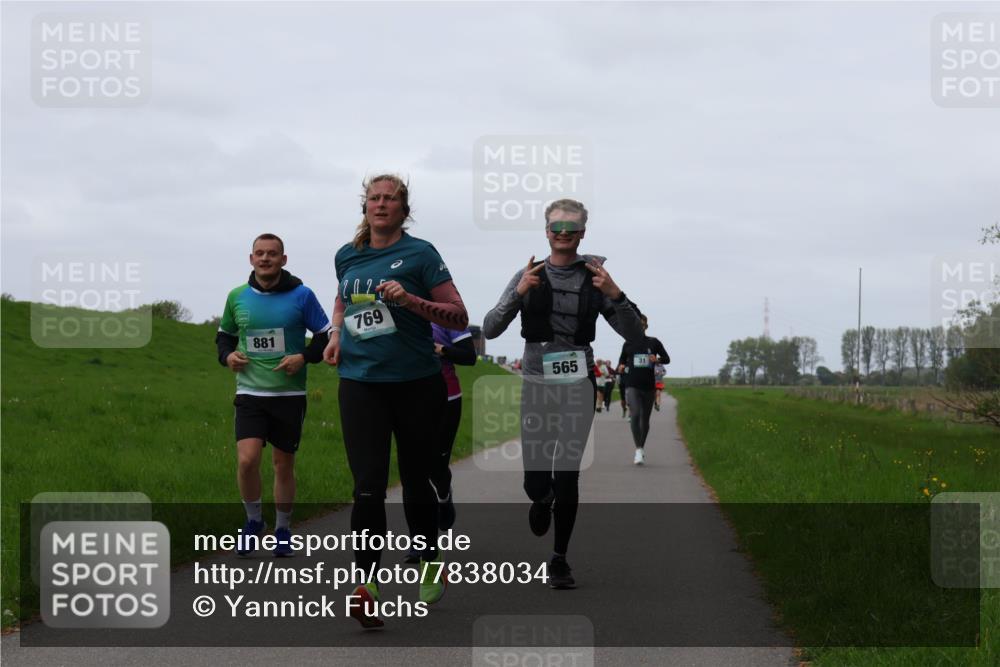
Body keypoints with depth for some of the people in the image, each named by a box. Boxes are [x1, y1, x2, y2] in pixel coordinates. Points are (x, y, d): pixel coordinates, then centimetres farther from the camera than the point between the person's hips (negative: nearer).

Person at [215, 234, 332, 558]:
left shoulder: (301, 295, -4)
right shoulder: (237, 297, 3)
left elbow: (326, 336, 2)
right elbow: (224, 334, 19)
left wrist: (304, 357, -14)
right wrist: (227, 355, -2)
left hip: (289, 393, -1)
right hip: (250, 393, 1)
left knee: (284, 464, 8)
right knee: (247, 460, -14)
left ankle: (283, 530, 25)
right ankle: (254, 520, 10)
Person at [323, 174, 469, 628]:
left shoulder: (419, 253, -5)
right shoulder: (347, 256, 9)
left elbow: (459, 317, -7)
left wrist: (410, 300, -20)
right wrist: (336, 333, 11)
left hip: (416, 382, -2)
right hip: (360, 382, 2)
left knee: (416, 481, 10)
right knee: (368, 485, -11)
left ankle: (430, 567, 31)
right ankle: (366, 585, -15)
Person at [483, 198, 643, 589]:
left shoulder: (594, 279, 3)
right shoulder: (529, 277, 3)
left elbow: (635, 335, 0)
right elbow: (489, 330, -3)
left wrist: (614, 295, -16)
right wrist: (518, 293, -18)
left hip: (577, 385, 0)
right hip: (535, 384, 0)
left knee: (567, 477, -5)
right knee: (535, 481, 0)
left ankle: (559, 560, 9)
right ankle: (542, 500, 38)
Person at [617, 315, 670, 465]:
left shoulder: (653, 343, 6)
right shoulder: (628, 344, 7)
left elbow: (667, 359, 9)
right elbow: (622, 360, 18)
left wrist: (657, 359, -13)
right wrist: (621, 367, -5)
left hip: (649, 387, 2)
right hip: (632, 386, -2)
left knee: (645, 419, 11)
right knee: (635, 415, -20)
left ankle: (641, 448, 30)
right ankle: (639, 450, -22)